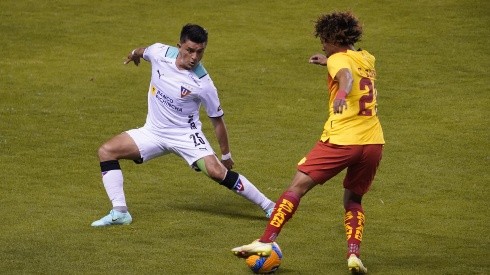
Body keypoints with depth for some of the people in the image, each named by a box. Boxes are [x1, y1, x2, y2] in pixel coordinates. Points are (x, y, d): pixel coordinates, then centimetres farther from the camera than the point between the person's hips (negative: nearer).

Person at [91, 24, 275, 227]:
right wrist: (135, 54, 38)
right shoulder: (159, 53, -13)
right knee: (106, 151, -10)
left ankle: (268, 207, -11)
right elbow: (143, 52, 14)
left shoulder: (203, 84, -21)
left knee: (216, 171, -25)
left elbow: (217, 119, -7)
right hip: (153, 132, 5)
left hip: (185, 134, -5)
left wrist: (226, 155, 1)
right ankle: (119, 212, -11)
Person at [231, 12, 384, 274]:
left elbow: (346, 76, -27)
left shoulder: (338, 59, -2)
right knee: (353, 200, 21)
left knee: (297, 187, -2)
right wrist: (328, 62, 40)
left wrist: (342, 93, -47)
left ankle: (266, 241, -11)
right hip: (373, 143, 6)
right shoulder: (366, 59, 18)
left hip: (341, 140, -6)